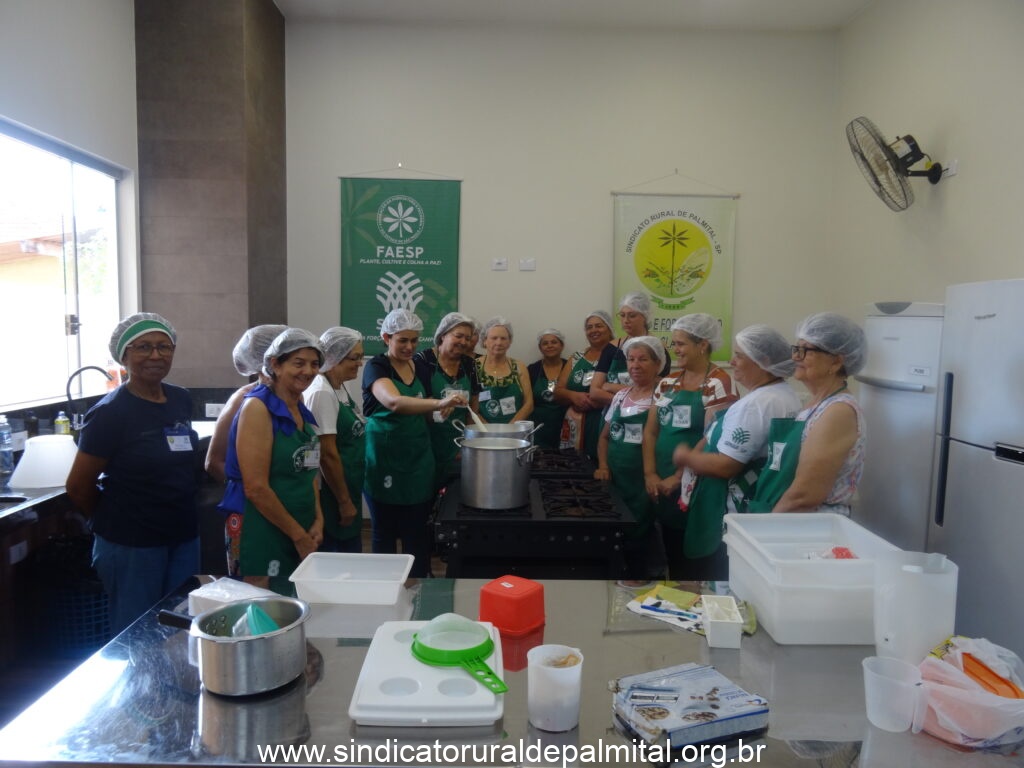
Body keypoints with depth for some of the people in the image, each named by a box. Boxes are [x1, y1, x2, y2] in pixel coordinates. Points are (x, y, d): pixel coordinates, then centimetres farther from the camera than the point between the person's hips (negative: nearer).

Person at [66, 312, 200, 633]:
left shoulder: (182, 400, 3)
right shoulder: (111, 413, -15)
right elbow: (78, 487, -8)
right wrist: (114, 521, 4)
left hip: (184, 538, 6)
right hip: (132, 545, -6)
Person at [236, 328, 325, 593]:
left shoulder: (302, 411, 9)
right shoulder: (258, 407, -14)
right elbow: (256, 488, -19)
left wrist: (318, 521, 3)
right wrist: (299, 535, -12)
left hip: (304, 534, 8)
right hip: (266, 538, -8)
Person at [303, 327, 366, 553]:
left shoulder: (340, 388, 8)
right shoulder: (322, 393, -21)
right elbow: (328, 455, -22)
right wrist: (344, 501, -16)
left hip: (347, 487, 9)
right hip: (332, 494, -9)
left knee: (350, 555, 18)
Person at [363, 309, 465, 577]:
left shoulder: (417, 366, 8)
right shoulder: (376, 367, -11)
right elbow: (394, 402, -32)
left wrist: (440, 409, 0)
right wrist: (438, 403, -46)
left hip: (418, 459, 5)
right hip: (385, 461, -5)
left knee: (418, 533, 8)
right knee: (385, 532, 7)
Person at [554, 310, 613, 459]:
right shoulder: (577, 357, 15)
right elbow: (558, 391, 14)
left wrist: (595, 401, -17)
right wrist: (574, 396, -7)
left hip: (604, 426, -4)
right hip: (575, 428, 4)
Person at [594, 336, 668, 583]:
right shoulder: (621, 395, 10)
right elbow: (605, 435, 17)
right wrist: (603, 466, 4)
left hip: (643, 480, -6)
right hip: (614, 478, 6)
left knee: (640, 533, 1)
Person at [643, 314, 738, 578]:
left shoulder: (719, 383, -10)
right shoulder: (667, 384, 10)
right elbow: (650, 431, 9)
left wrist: (678, 478, -14)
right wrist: (650, 474, -3)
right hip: (663, 485, 6)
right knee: (671, 551, 14)